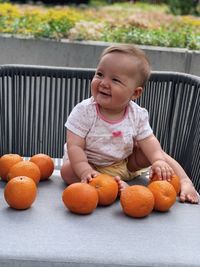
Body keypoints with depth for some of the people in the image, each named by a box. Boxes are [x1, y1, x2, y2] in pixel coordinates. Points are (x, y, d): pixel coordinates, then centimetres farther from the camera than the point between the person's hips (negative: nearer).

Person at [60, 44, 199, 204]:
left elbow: (148, 141, -11)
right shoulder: (84, 111, -24)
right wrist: (85, 171, -42)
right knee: (67, 170, -31)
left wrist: (158, 161, -32)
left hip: (125, 163, 3)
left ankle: (184, 181, -4)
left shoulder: (138, 114, -14)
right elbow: (75, 146, -26)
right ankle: (118, 185, -41)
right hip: (91, 165, -3)